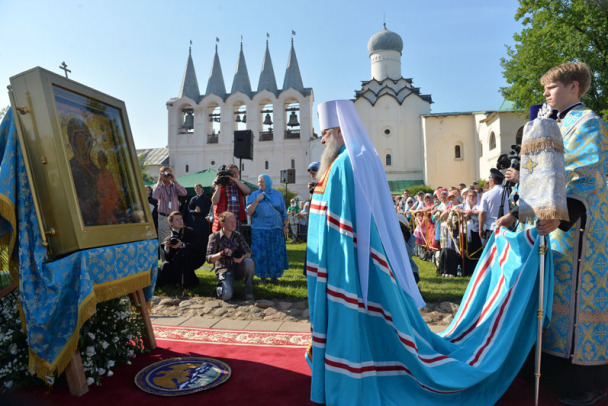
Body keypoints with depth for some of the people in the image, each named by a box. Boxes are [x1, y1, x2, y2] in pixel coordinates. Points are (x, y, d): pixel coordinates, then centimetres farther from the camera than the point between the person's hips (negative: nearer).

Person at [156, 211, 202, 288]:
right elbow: (168, 259, -2)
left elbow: (196, 247, -14)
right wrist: (166, 248, -22)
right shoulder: (168, 238, 5)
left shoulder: (190, 232, 3)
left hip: (193, 261, -1)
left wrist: (182, 245, -29)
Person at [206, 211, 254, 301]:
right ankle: (221, 286, 11)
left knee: (249, 261, -30)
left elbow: (248, 253, -3)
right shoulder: (215, 237, -7)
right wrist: (221, 254, -33)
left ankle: (248, 291, -10)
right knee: (227, 295, -28)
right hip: (224, 269, -3)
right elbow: (209, 259, -13)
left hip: (238, 268, 3)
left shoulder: (238, 235, 3)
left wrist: (242, 258, -27)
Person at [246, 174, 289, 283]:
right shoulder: (254, 195, 5)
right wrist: (257, 200, -13)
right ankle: (263, 276, 11)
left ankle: (274, 275, 14)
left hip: (276, 229, 1)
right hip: (259, 230, -1)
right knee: (260, 254, -1)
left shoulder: (278, 195, 8)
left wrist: (285, 226, 5)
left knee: (276, 253, 2)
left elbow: (284, 213, 11)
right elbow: (249, 212, -4)